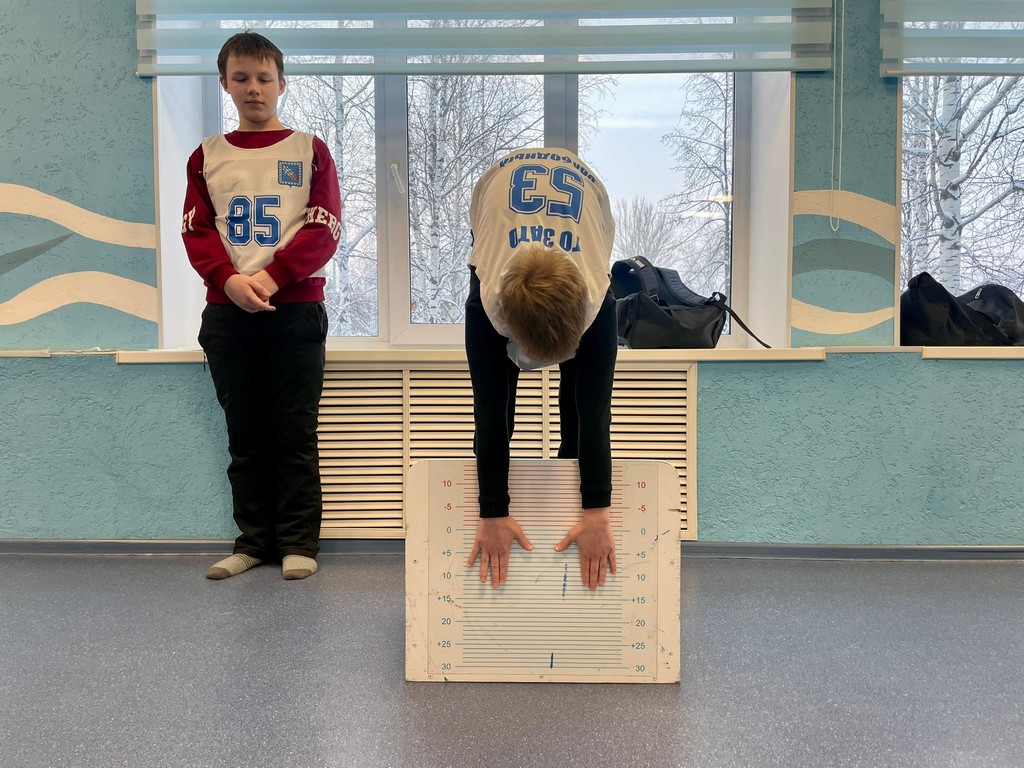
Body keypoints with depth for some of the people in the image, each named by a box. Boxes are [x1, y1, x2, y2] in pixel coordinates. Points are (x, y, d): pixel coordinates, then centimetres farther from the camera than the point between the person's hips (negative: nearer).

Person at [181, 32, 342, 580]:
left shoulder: (309, 150, 6)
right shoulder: (207, 155, 13)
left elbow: (324, 230, -2)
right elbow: (196, 231, 6)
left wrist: (271, 277, -15)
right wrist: (230, 280, -13)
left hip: (296, 308, -2)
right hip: (227, 311, 3)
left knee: (295, 432, 0)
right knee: (244, 433, 7)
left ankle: (299, 542, 8)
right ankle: (254, 539, 16)